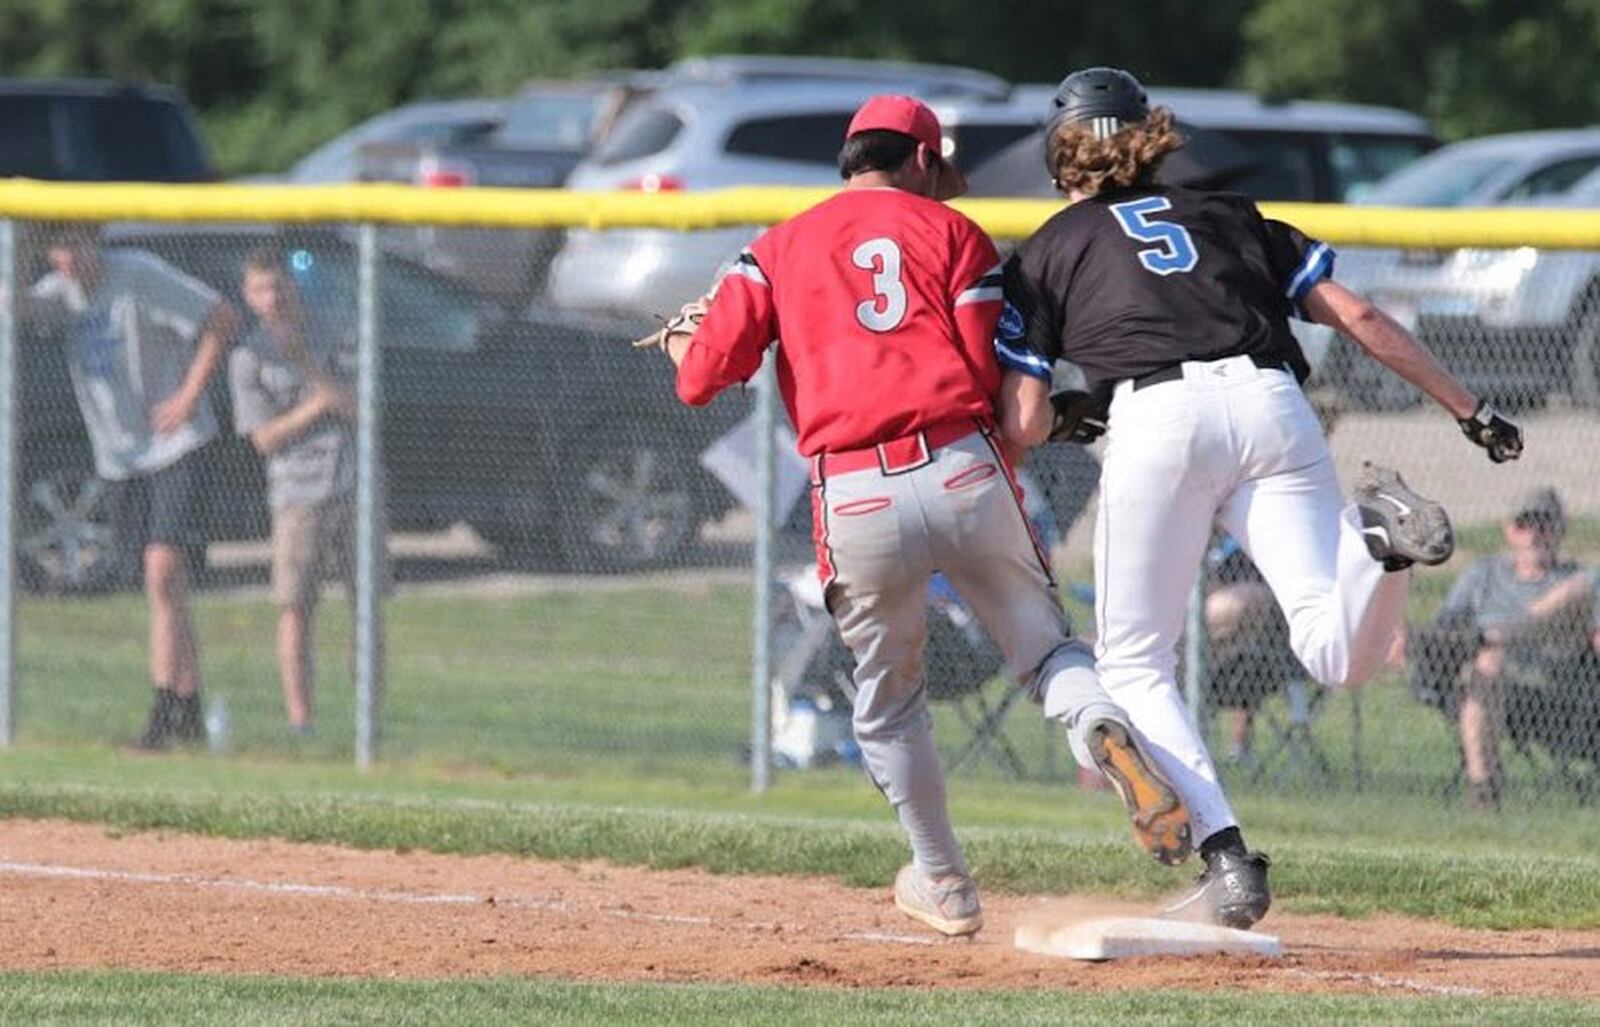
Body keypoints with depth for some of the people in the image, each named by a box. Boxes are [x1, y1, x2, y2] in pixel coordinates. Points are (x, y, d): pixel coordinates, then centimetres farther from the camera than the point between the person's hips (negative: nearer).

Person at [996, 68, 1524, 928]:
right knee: (1339, 655, -5)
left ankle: (1226, 859, -6)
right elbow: (1359, 320, 20)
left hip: (1158, 419, -3)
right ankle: (1378, 536, -37)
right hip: (1272, 405, 3)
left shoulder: (1045, 254, 21)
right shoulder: (1226, 215, 29)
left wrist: (1071, 421, 36)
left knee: (1133, 663, 12)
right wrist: (1469, 411, 23)